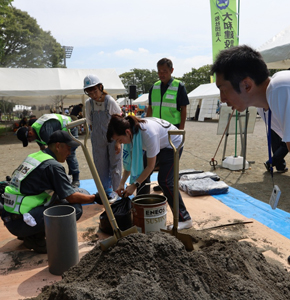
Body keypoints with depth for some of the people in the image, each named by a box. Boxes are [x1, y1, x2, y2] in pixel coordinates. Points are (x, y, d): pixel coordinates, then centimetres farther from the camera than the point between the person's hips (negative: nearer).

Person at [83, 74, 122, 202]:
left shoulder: (110, 101, -14)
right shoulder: (89, 103, -3)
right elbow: (90, 123, 9)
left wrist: (118, 142, -12)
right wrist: (96, 135, 5)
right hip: (98, 140, 4)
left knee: (115, 165, 3)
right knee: (101, 166, 8)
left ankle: (116, 191, 17)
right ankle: (107, 191, 21)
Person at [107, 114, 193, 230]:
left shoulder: (148, 134, -41)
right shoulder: (130, 133, -19)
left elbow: (150, 165, -30)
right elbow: (130, 160, -10)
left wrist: (134, 185, -28)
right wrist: (122, 183, -15)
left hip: (172, 144, -7)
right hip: (158, 143, 7)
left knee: (164, 181, -15)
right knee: (141, 174, -2)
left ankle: (184, 219, -5)